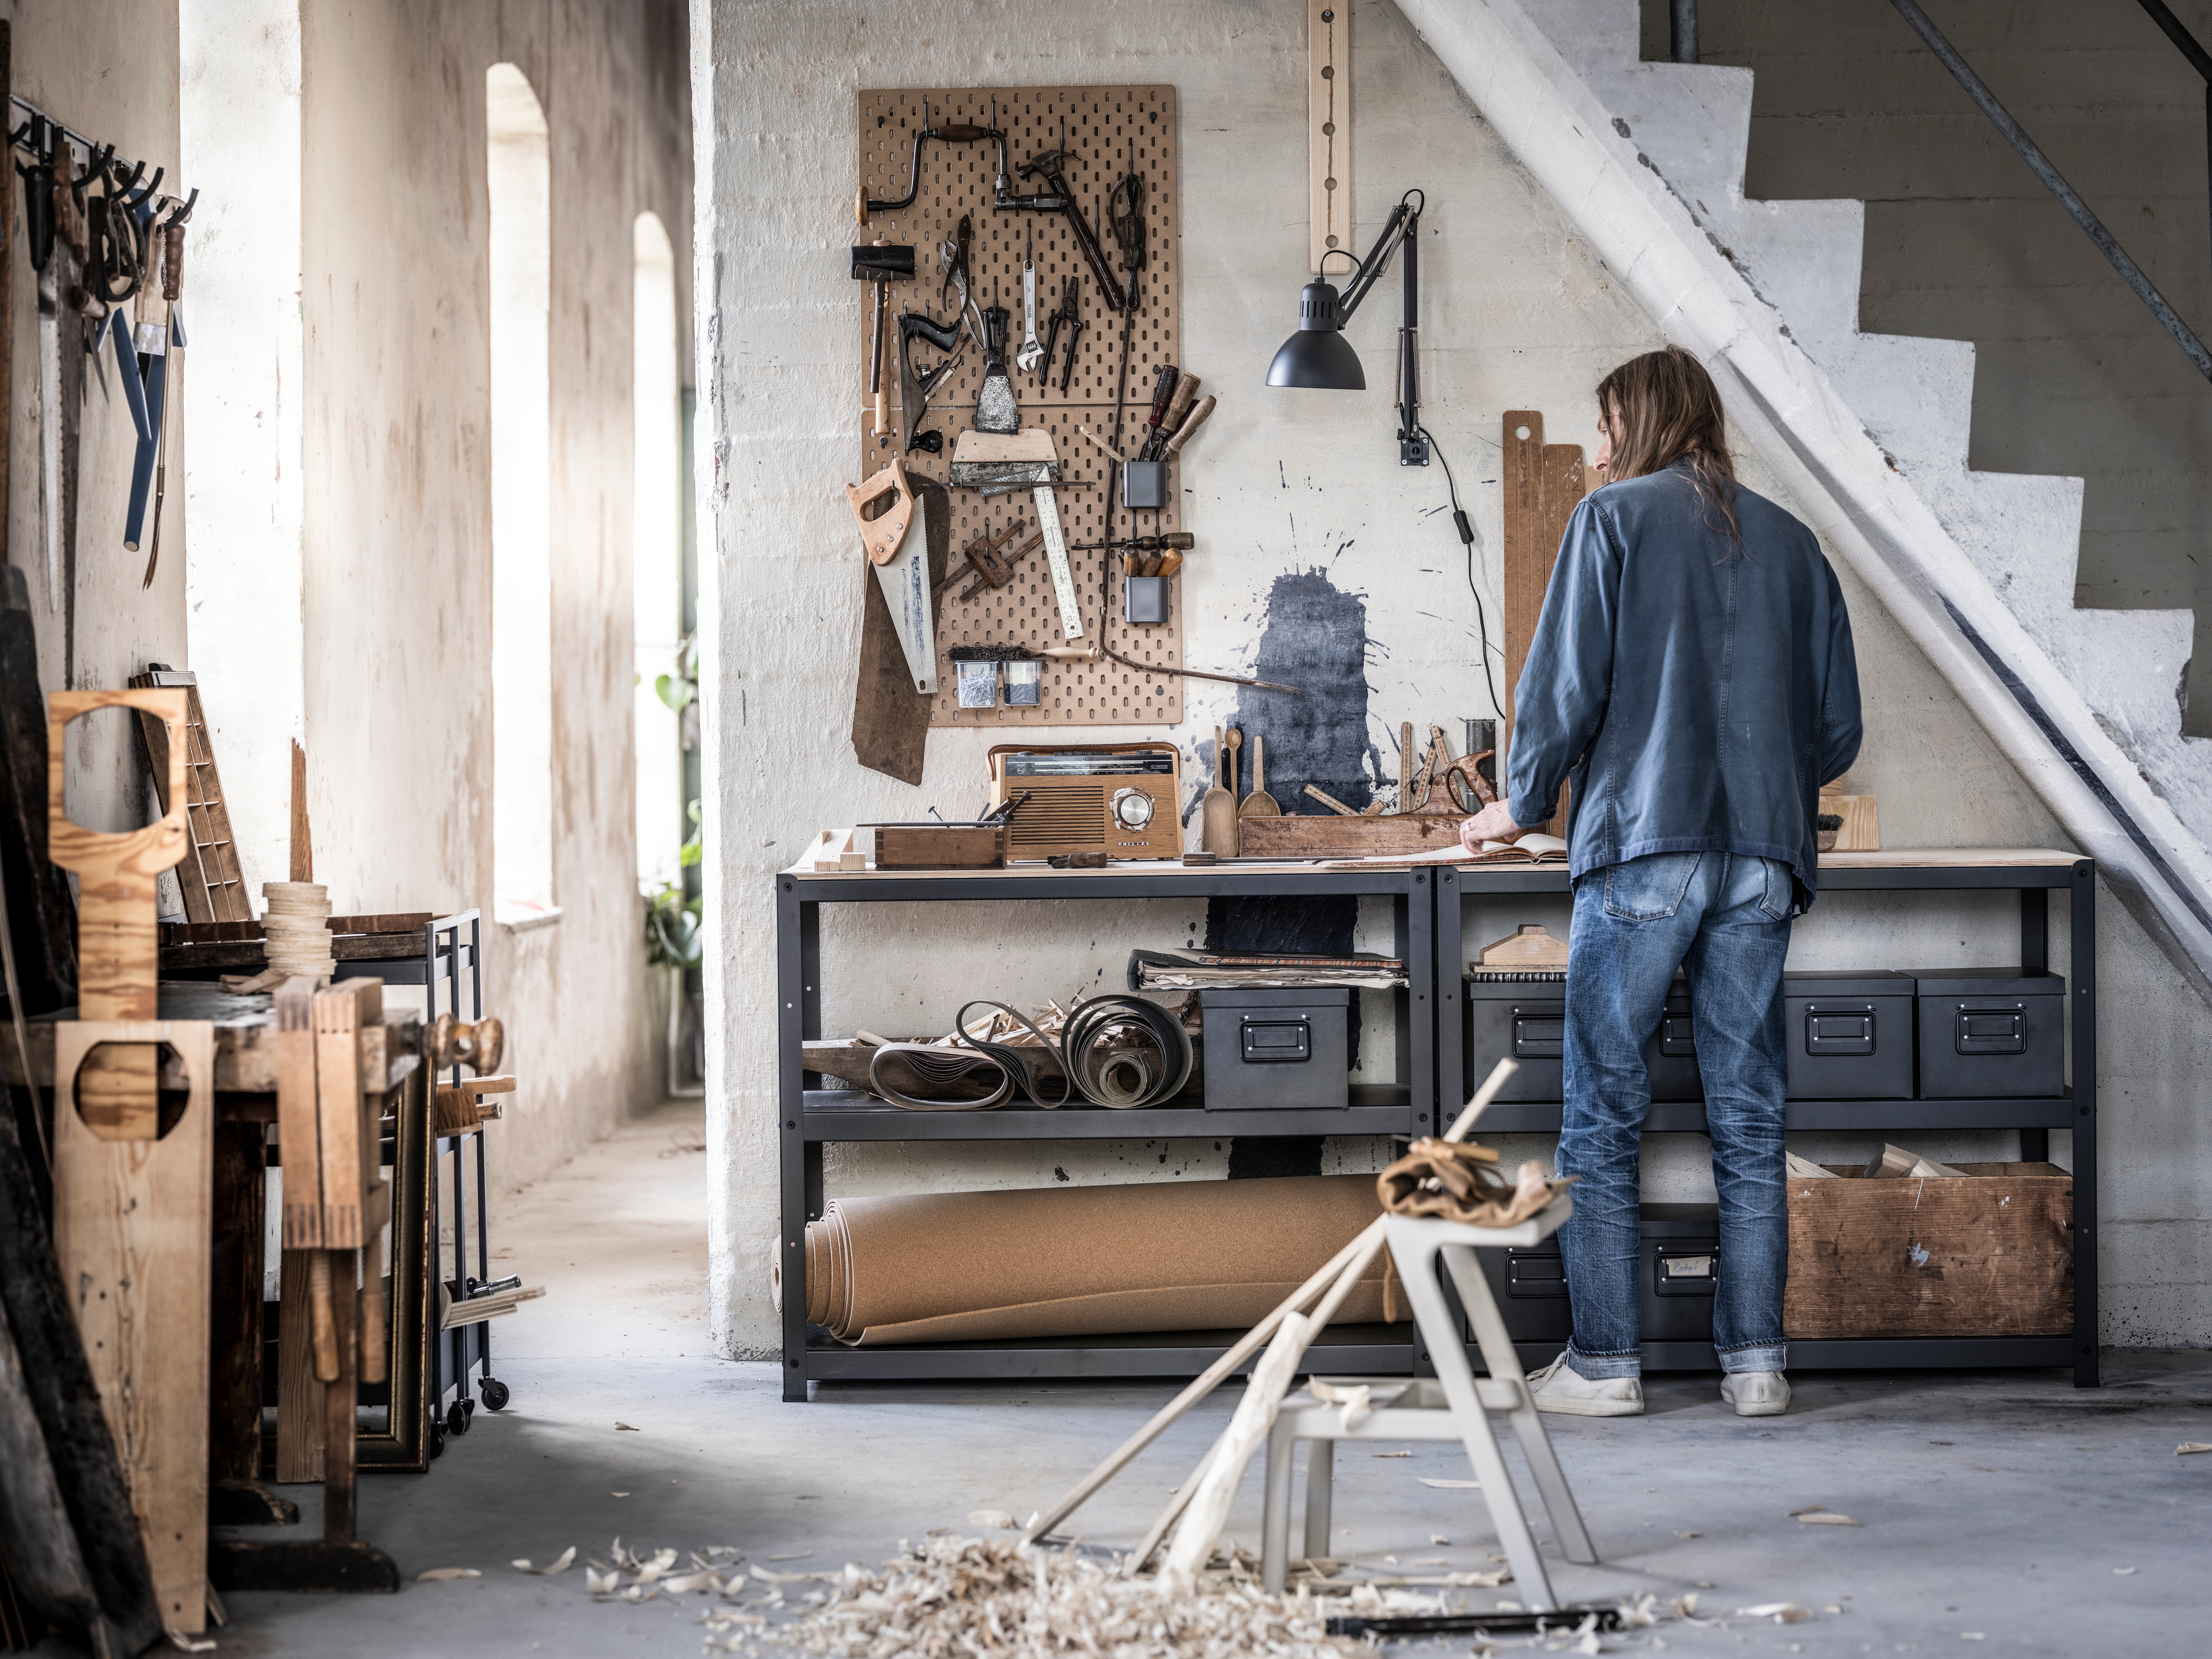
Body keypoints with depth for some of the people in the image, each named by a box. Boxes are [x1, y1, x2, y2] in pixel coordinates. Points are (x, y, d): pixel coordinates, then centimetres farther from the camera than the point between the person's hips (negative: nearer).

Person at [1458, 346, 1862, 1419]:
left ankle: (1604, 1362, 0)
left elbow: (1565, 686, -3)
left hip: (1643, 843, -4)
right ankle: (1755, 1364, 5)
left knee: (1604, 1115, 1)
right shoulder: (1789, 540, 15)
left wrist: (1521, 806, 11)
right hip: (1763, 857, 4)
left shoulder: (1615, 517, 3)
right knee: (1748, 1120, 6)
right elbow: (1840, 730, 15)